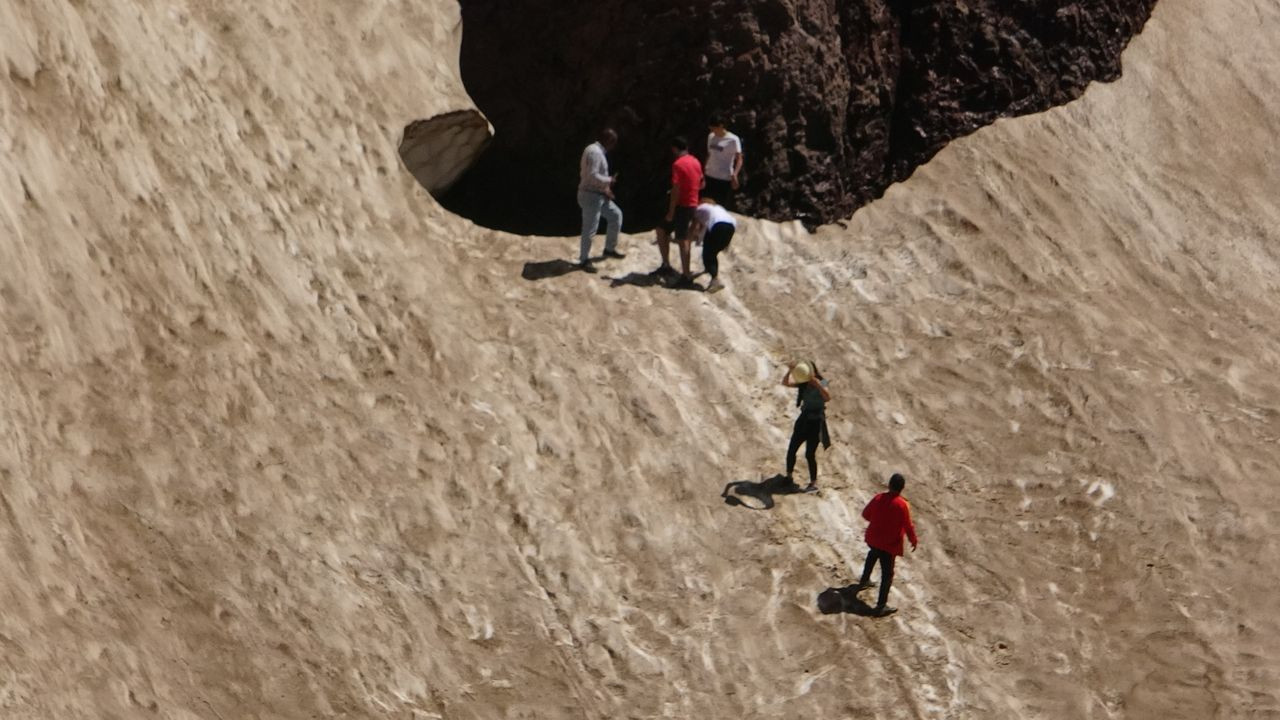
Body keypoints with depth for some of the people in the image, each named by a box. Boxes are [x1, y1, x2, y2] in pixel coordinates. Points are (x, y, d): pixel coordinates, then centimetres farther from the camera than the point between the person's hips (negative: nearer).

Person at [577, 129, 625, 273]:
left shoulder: (597, 151, 12)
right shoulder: (595, 152, -22)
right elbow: (592, 176, -28)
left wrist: (605, 188, 9)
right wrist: (609, 180, -13)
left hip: (598, 194, 10)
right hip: (591, 195, -10)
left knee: (615, 215, 17)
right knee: (590, 229, -2)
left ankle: (610, 249, 27)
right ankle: (584, 260, 11)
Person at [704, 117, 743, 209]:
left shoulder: (733, 140, -10)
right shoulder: (711, 137, 9)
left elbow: (739, 159, -13)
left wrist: (735, 174, -27)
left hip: (725, 179, -6)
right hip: (710, 176, 6)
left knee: (723, 207, -3)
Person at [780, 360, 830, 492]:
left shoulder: (821, 383, -13)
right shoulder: (803, 383, 3)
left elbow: (827, 397, -33)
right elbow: (785, 382, -8)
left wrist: (816, 382, -44)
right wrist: (790, 371, -26)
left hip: (816, 420, -6)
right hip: (804, 418, 6)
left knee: (810, 453, -8)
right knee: (791, 449, 8)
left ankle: (814, 483, 2)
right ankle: (788, 477, 28)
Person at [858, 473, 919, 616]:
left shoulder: (878, 498, -7)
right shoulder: (902, 505, -22)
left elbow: (865, 514, 7)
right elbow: (908, 526, -16)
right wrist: (913, 540, 1)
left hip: (873, 538, 5)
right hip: (890, 545, -5)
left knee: (873, 555, 38)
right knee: (887, 574, 4)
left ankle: (864, 581, 54)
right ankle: (881, 606, 3)